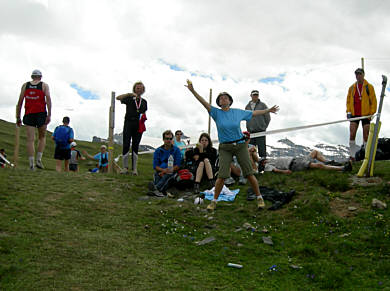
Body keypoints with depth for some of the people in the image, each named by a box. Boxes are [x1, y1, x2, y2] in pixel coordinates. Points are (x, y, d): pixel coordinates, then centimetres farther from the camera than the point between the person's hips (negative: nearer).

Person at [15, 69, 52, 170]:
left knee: (30, 140, -2)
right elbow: (48, 99, -8)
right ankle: (39, 160, 3)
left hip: (28, 114, 1)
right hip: (41, 114, -1)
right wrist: (49, 115, -12)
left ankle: (31, 164, -10)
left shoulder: (25, 85, 12)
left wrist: (18, 117, 9)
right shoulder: (44, 85, 7)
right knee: (42, 137, 16)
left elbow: (20, 102, 6)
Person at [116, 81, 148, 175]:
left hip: (138, 125, 3)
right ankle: (125, 167, -3)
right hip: (128, 123, -3)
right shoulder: (129, 99, 6)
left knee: (135, 146, 2)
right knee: (126, 145, -8)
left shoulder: (144, 102, 17)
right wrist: (130, 94, -18)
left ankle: (134, 168, 3)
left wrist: (143, 118, 2)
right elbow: (118, 98, -11)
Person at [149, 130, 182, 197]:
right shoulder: (158, 150, 12)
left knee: (168, 175, -37)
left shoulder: (176, 150, 7)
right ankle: (161, 191, -58)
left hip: (172, 172, -2)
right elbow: (155, 166, 4)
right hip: (160, 171, 3)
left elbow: (178, 166, -1)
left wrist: (167, 171, -15)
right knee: (156, 174, -33)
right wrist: (163, 170, -17)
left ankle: (156, 188, -62)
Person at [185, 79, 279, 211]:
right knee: (221, 176, -9)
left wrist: (268, 110, 27)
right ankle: (214, 201, 6)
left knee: (249, 174, -1)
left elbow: (253, 113, 20)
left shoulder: (238, 112, 7)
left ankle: (259, 198, 15)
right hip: (225, 148, -1)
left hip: (240, 145, 1)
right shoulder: (216, 112, 1)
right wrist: (193, 91, -24)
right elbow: (204, 103, -11)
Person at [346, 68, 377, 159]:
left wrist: (371, 113, -6)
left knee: (366, 135, 0)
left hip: (365, 114, -2)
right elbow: (348, 101, 16)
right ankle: (353, 155, -4)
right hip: (354, 114, 2)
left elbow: (373, 100, 1)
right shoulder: (352, 88, 12)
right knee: (352, 134, -9)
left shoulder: (369, 87, 3)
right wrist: (348, 111, 3)